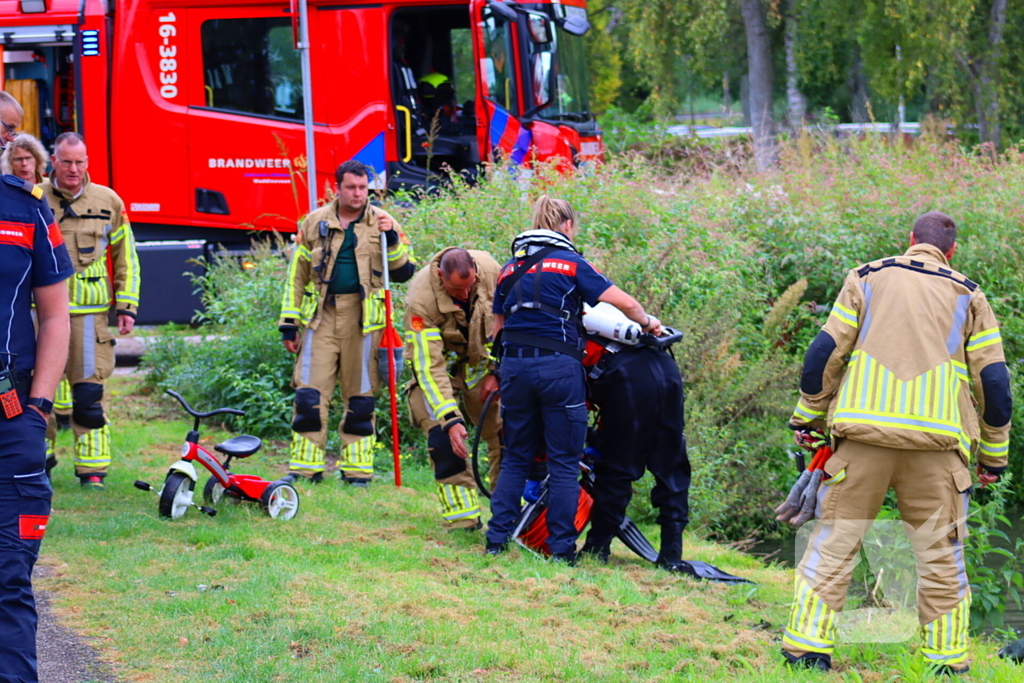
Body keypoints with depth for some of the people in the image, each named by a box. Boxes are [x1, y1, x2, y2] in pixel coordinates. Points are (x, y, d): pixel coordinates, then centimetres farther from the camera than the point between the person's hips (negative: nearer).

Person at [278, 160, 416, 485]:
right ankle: (305, 467, 1)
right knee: (309, 394, -4)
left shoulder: (382, 222, 7)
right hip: (321, 317, 0)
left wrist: (392, 239, -11)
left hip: (363, 321, 0)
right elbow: (296, 275, 11)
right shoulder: (315, 222, 8)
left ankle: (357, 469, 11)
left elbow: (404, 272, 5)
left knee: (360, 398, 4)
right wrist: (288, 323, 8)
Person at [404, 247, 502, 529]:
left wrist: (496, 372, -10)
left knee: (504, 431, -6)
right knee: (444, 439, -19)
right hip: (438, 361, -3)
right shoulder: (421, 299, -34)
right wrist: (450, 419, -37)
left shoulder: (490, 271, -25)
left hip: (481, 359, 3)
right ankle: (463, 516, -14)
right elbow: (429, 367, -32)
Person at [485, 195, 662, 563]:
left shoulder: (511, 267, 14)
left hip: (514, 365, 5)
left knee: (516, 458, 14)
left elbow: (498, 327, 16)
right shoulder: (570, 263, 0)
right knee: (564, 463, 2)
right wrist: (648, 322, 13)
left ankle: (496, 539, 8)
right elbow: (625, 304, -4)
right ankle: (561, 547, 1)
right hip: (558, 366, -5)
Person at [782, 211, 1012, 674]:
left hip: (863, 433, 0)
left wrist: (809, 417, 16)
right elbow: (993, 380, 9)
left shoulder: (866, 279, 12)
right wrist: (994, 453, 17)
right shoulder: (968, 297, 12)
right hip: (936, 444, 0)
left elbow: (824, 353, 6)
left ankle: (807, 646, -1)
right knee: (941, 557, 8)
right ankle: (947, 659, 9)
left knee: (833, 544, 5)